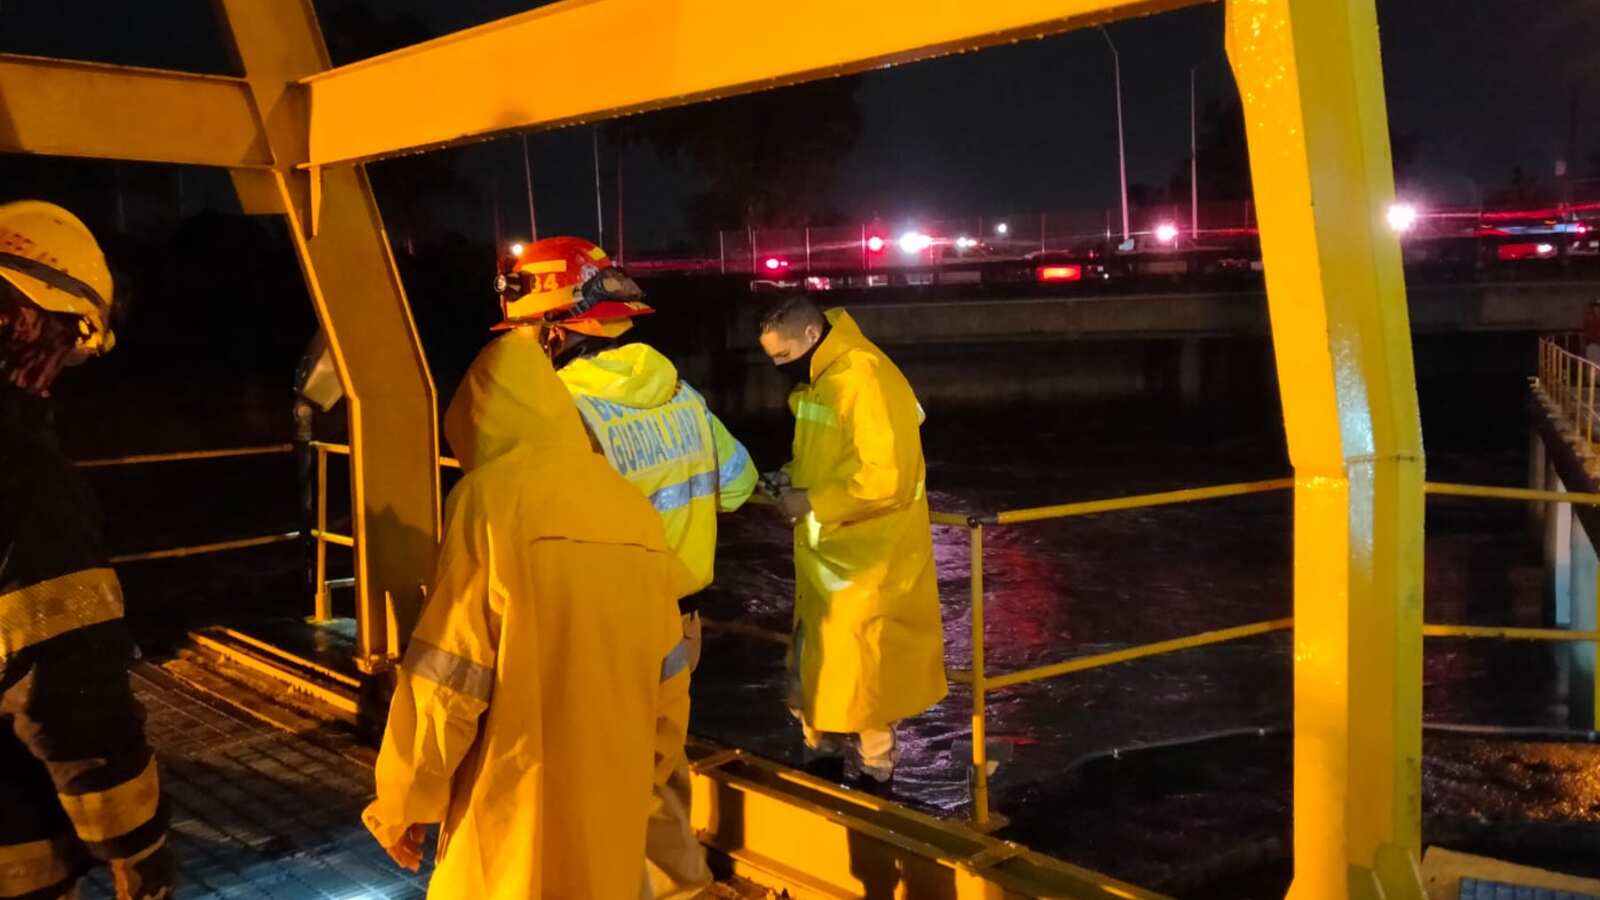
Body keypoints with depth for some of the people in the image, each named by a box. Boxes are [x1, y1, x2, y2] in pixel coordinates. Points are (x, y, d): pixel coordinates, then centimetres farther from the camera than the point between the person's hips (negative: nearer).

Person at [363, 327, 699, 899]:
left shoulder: (492, 498, -10)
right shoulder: (633, 506, 4)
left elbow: (447, 672, -13)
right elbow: (669, 670, 9)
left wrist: (404, 801, -2)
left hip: (516, 799, -5)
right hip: (616, 796, 5)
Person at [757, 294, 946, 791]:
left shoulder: (867, 378, -23)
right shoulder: (815, 381, 7)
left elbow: (888, 478, -28)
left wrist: (811, 503, -20)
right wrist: (795, 475, 3)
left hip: (867, 559, -9)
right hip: (824, 553, 9)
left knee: (862, 670, 3)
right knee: (816, 659, 18)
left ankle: (875, 773, 22)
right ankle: (821, 752, 35)